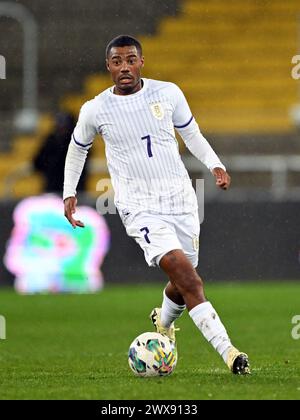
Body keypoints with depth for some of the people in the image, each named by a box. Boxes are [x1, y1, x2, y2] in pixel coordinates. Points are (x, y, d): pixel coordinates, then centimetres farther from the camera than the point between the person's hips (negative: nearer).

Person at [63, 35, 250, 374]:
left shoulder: (168, 93, 2)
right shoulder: (95, 110, -1)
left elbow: (191, 133, 16)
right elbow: (77, 148, 18)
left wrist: (214, 164, 1)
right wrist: (69, 192, 14)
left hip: (180, 197, 3)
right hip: (140, 206, -3)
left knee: (183, 285, 11)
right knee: (185, 274, -22)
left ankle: (163, 322, 49)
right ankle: (228, 352, -28)